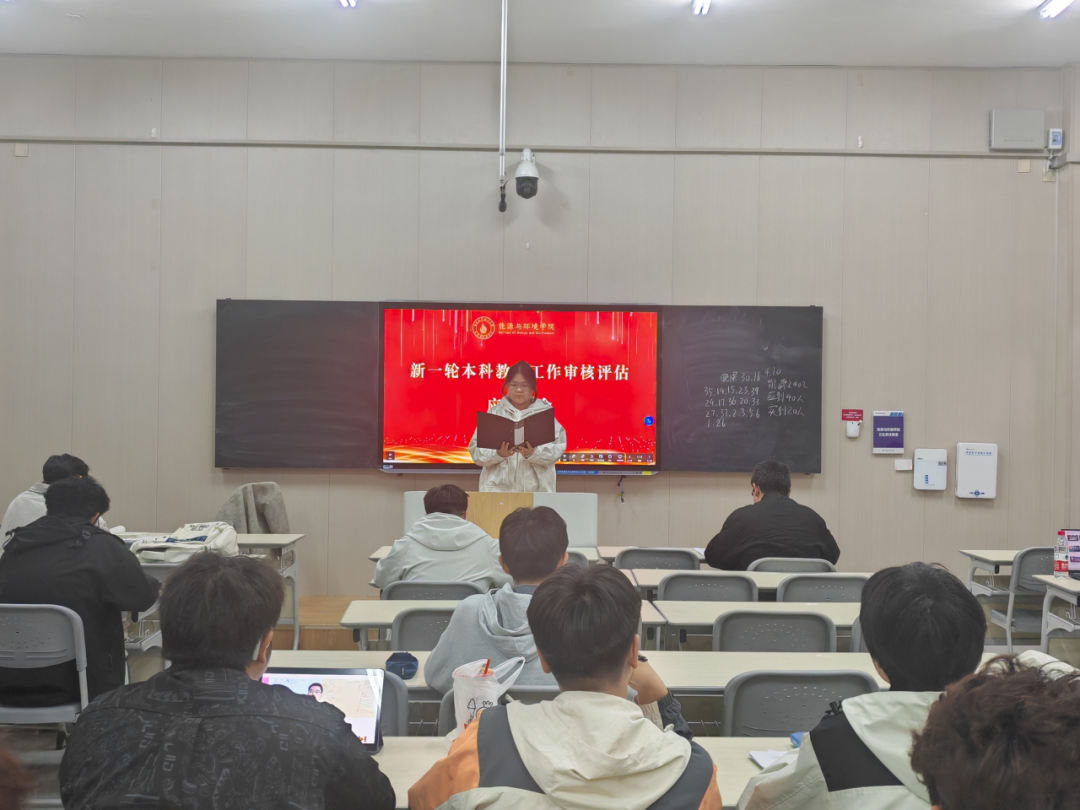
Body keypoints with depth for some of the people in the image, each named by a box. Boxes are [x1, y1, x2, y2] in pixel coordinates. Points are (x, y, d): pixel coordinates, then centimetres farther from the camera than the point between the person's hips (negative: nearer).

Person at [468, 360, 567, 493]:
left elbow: (556, 449, -4)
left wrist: (533, 453, -21)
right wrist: (498, 454, -17)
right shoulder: (495, 412, 9)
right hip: (499, 489, 1)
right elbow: (477, 451, 2)